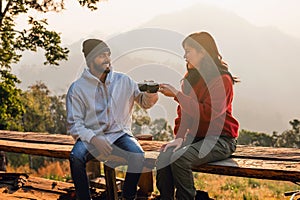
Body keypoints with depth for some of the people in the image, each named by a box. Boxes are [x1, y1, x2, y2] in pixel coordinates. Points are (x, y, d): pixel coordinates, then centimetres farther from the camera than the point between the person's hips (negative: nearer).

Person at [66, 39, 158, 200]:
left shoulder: (123, 81, 5)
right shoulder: (77, 88, -2)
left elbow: (143, 101, 9)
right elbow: (74, 124, -5)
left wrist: (149, 97, -17)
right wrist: (94, 139, -22)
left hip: (119, 134, 1)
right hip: (90, 137, -1)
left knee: (138, 155, -28)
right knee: (76, 156, -32)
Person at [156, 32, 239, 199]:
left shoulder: (222, 79, -11)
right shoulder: (191, 78, 12)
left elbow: (207, 113, -23)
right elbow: (183, 112, 11)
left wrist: (177, 95, -22)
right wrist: (180, 137, -6)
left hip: (220, 139, -6)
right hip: (195, 136, 6)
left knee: (179, 158, -30)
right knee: (164, 156, -23)